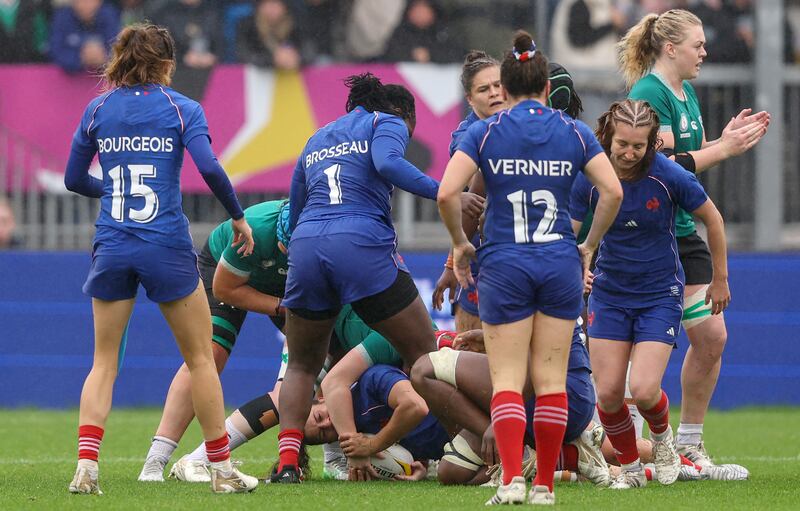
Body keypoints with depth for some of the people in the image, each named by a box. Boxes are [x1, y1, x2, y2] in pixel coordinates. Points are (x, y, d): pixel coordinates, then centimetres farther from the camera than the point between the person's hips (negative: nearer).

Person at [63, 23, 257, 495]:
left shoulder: (98, 110, 8)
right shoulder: (182, 109, -1)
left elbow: (74, 180, 13)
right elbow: (209, 168, -13)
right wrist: (239, 216, 0)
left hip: (112, 245, 3)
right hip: (167, 245, -2)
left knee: (104, 361, 8)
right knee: (201, 357, 9)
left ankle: (86, 465, -8)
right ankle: (222, 470, 10)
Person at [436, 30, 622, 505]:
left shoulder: (485, 132, -1)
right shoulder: (575, 132, 4)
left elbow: (447, 193, -11)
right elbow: (613, 190, -4)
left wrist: (460, 243, 4)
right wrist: (590, 245, 8)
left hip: (504, 265, -2)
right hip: (560, 263, 2)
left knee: (508, 379, 0)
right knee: (551, 378, 7)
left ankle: (512, 479, -16)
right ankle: (545, 485, 6)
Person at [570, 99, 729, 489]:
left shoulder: (670, 177, -17)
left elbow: (711, 219, -1)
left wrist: (720, 279, 8)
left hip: (660, 294, -2)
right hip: (609, 293, 3)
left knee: (644, 390, -15)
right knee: (608, 392, -5)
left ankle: (662, 436, 20)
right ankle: (630, 468, 18)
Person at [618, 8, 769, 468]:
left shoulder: (686, 93, 14)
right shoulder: (649, 94, -15)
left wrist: (729, 139, 5)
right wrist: (724, 148, -17)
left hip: (683, 233, 9)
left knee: (711, 337, 7)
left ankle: (689, 444, 18)